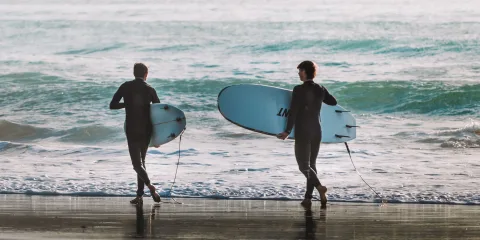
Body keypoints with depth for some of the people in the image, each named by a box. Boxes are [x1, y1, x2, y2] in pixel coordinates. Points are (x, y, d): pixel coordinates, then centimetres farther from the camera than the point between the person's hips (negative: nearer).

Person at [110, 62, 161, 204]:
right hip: (147, 130, 3)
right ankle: (139, 195, 12)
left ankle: (150, 186, -30)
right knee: (141, 161, 15)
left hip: (132, 130, -3)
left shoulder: (126, 87, -2)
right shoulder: (150, 90, 2)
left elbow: (112, 105, -2)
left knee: (137, 163, -5)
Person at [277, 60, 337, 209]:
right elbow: (333, 102, 19)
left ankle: (319, 187, -25)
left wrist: (287, 131, -9)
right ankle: (308, 198, 11)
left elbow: (293, 112, -16)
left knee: (303, 165, -1)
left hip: (302, 133, -6)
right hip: (316, 132, 6)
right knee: (311, 164, 13)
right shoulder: (320, 90, 3)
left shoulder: (298, 90, -14)